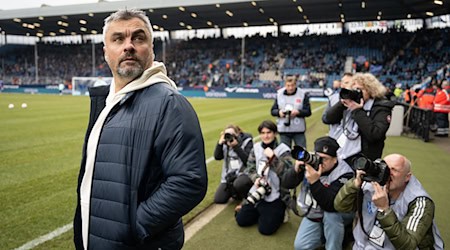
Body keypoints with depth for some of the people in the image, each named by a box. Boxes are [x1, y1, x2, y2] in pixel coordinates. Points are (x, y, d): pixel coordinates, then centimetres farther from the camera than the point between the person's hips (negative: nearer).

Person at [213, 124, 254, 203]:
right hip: (229, 175, 5)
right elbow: (217, 157, -4)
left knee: (238, 184, -40)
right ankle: (235, 192, 27)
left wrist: (236, 146, -26)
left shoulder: (247, 141, -9)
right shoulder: (226, 143, 4)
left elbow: (248, 160, -21)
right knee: (218, 200, 0)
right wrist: (220, 143, -15)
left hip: (244, 173, -5)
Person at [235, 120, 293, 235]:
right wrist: (256, 178, -15)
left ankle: (279, 213, 18)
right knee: (241, 220, 5)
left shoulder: (283, 150, -9)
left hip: (275, 196, -4)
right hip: (258, 191, 5)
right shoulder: (256, 148, 3)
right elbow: (250, 168, 6)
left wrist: (273, 157, -25)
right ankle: (260, 212, 30)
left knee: (265, 229, -10)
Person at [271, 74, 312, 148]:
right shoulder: (279, 93, 3)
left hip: (299, 130, -2)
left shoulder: (303, 94, -3)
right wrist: (279, 112, -15)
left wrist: (298, 112, -21)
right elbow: (273, 111, 6)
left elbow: (308, 112, -4)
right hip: (283, 130, 2)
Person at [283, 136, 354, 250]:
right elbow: (287, 184, -16)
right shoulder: (310, 161, -17)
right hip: (313, 215, 4)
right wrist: (296, 170, -35)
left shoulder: (344, 173, -27)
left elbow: (331, 205, -37)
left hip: (336, 214, -3)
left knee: (331, 214, -36)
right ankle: (326, 234, 19)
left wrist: (314, 182, -45)